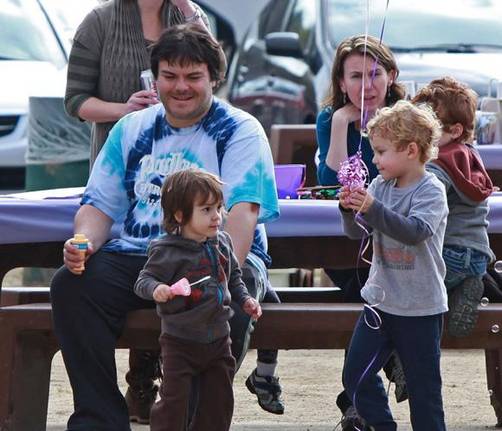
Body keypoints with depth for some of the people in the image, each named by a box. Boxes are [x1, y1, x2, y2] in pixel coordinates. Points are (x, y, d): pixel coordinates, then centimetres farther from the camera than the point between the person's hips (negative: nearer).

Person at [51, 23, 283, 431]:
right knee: (71, 285, -24)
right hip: (137, 257, 4)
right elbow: (99, 203, 17)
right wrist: (85, 241, -8)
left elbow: (242, 212, -12)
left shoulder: (240, 131, 2)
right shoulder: (132, 130, 18)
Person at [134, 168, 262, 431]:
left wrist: (245, 300, 8)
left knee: (219, 400, 11)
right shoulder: (167, 251, -15)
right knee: (174, 400, -6)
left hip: (218, 339, 6)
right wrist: (156, 289, -34)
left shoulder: (222, 242, 6)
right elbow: (143, 280, -14)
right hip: (180, 342, -6)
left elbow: (233, 278, 21)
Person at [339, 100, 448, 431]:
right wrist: (350, 210, -18)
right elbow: (358, 232, 3)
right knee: (356, 375, 4)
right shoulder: (380, 186, 4)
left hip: (420, 307, -6)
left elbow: (415, 231, -29)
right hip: (381, 300, 6)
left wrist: (372, 207, -37)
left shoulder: (431, 191, -14)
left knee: (423, 385, 3)